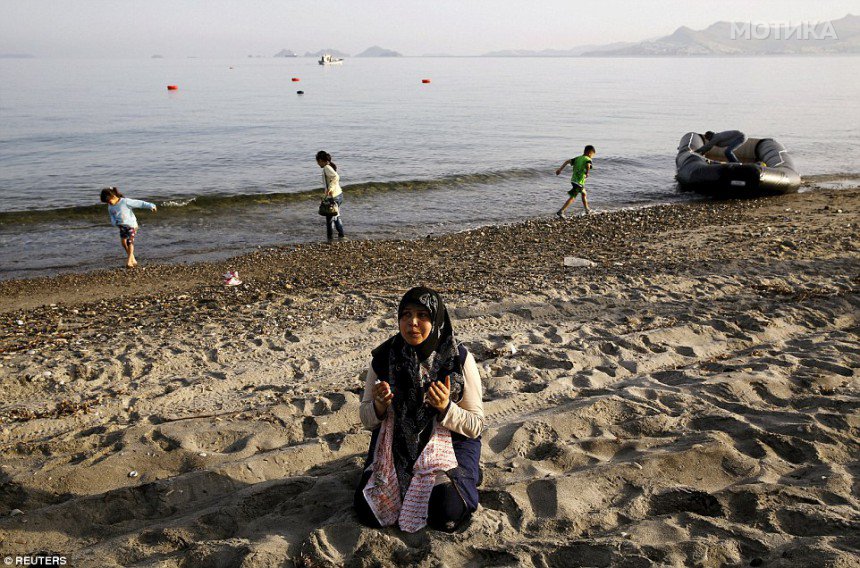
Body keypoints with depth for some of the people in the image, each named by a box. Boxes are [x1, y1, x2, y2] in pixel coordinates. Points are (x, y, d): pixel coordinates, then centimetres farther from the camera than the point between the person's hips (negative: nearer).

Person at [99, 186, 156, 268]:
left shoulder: (125, 202, -15)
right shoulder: (110, 208, 3)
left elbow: (139, 203, -15)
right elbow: (112, 218, 12)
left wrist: (150, 206, -18)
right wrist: (115, 223, -11)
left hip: (131, 225, -5)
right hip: (122, 227, 6)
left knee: (130, 242, -11)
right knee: (123, 242, -5)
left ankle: (129, 261, -6)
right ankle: (133, 259, 9)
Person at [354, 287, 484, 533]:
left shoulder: (460, 359, -14)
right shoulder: (384, 357, -7)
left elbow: (476, 426, -9)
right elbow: (366, 419, 2)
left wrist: (446, 408, -28)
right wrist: (379, 405, -21)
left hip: (450, 441, -2)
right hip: (395, 443, 2)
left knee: (447, 515, -24)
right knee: (368, 513, -15)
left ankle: (464, 476, 9)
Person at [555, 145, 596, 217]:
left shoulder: (578, 158, 12)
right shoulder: (588, 159, -7)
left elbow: (567, 161, 5)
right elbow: (588, 165, -31)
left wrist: (560, 169, 5)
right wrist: (587, 173, -15)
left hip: (573, 180, 8)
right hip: (579, 182, -8)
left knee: (584, 193, 26)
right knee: (572, 198, -1)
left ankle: (587, 210, 37)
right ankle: (561, 211, -8)